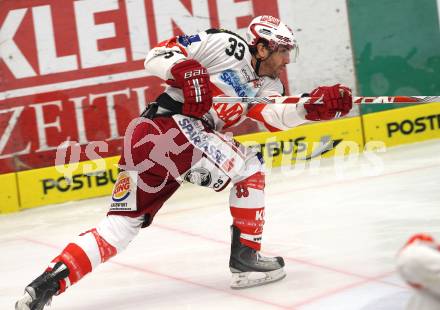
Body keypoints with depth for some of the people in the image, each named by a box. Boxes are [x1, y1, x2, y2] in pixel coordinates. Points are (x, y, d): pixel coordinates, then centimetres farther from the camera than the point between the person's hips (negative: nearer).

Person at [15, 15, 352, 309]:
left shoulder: (267, 86, 22)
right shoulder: (228, 45, 0)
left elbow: (276, 117, -1)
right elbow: (157, 56, -1)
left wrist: (316, 107, -15)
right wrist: (188, 70, -20)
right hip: (167, 125, -8)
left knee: (118, 227, 4)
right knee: (249, 164, 0)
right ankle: (246, 255, 2)